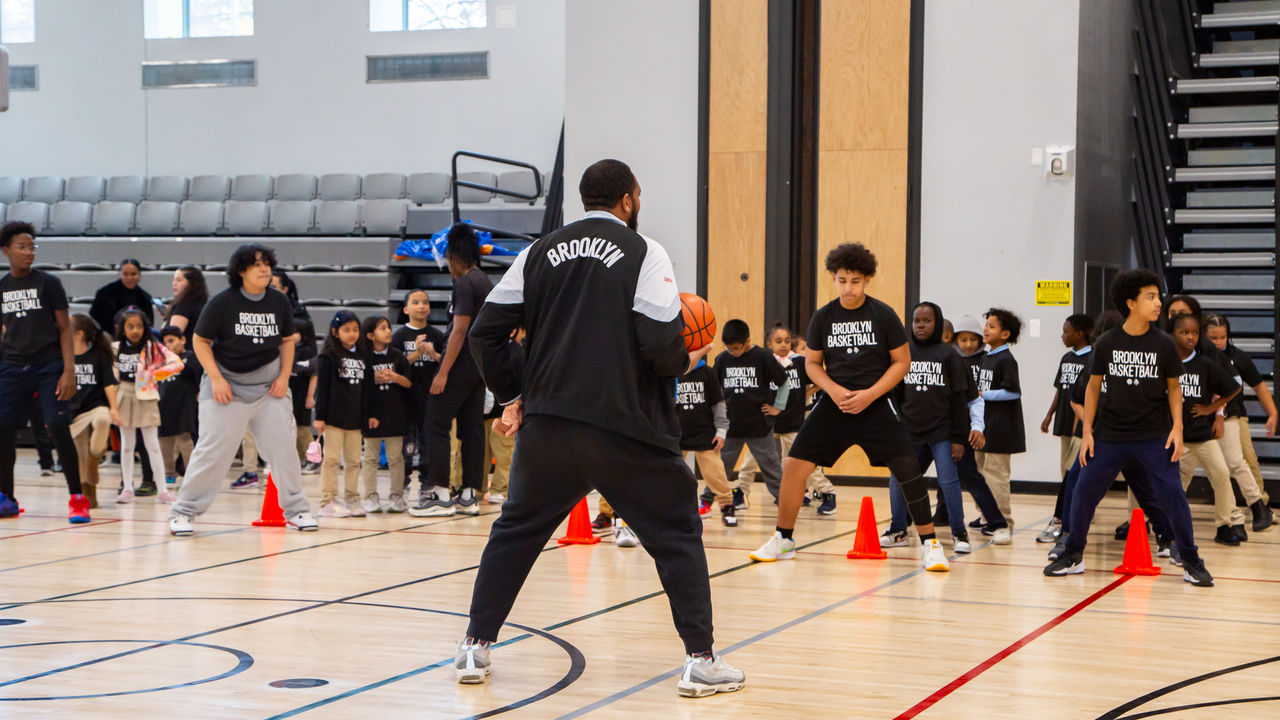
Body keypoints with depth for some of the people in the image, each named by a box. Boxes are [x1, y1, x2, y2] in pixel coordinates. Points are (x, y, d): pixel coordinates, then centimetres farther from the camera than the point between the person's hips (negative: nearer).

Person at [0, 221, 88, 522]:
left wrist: (69, 371, -10)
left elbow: (65, 328, -2)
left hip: (48, 366, -4)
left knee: (58, 429, -11)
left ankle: (77, 498, -2)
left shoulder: (48, 283, -1)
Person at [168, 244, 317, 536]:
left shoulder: (279, 302, 1)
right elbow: (200, 341, -4)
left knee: (283, 446, 1)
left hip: (269, 385, 4)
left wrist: (284, 375, 0)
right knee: (213, 450, -6)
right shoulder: (222, 302, -10)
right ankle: (183, 512, 6)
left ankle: (296, 510, 14)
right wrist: (216, 379, -12)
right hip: (226, 384, -3)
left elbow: (287, 341, 13)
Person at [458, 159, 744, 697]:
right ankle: (701, 661, 5)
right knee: (677, 535, 9)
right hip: (625, 427, -4)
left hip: (547, 425, 4)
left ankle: (475, 648, 20)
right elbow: (661, 344, -13)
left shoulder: (542, 252, 10)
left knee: (515, 531, 20)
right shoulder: (643, 253, -3)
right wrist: (687, 360, 8)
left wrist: (511, 396, 16)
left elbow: (486, 332, 7)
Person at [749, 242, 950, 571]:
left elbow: (902, 362, -2)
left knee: (908, 468, -14)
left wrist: (869, 394, -13)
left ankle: (929, 543, 1)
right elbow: (812, 362, 10)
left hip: (875, 405, -2)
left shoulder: (883, 315, -5)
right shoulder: (823, 317, 1)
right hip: (834, 404, 2)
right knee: (794, 465, -5)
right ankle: (783, 540, 13)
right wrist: (833, 390, -9)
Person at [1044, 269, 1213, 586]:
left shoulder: (1164, 344, -4)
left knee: (1172, 493, -8)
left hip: (1155, 437, -1)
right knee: (1084, 490, 1)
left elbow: (1173, 387, 5)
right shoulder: (1106, 343, -3)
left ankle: (1191, 563, 6)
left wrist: (1177, 427, -6)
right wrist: (1087, 432, 1)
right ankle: (1072, 556, 19)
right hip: (1110, 435, 1)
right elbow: (1094, 386, 5)